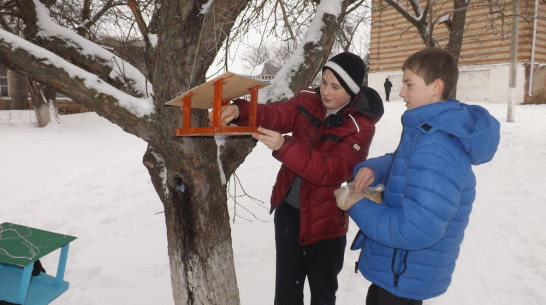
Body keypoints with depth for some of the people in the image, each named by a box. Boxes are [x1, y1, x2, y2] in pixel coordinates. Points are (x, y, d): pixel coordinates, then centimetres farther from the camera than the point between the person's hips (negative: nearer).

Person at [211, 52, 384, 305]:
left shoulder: (360, 127, -19)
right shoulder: (308, 100, -3)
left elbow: (331, 170, -30)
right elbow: (275, 115, -14)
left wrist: (283, 147, -41)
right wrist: (239, 111, -34)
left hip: (325, 219, -4)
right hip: (288, 208, 4)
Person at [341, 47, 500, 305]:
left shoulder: (437, 148, -32)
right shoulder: (427, 131, 2)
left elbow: (415, 230, -36)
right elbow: (399, 162, 15)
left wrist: (357, 207, -22)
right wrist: (372, 168, -8)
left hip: (407, 275, -9)